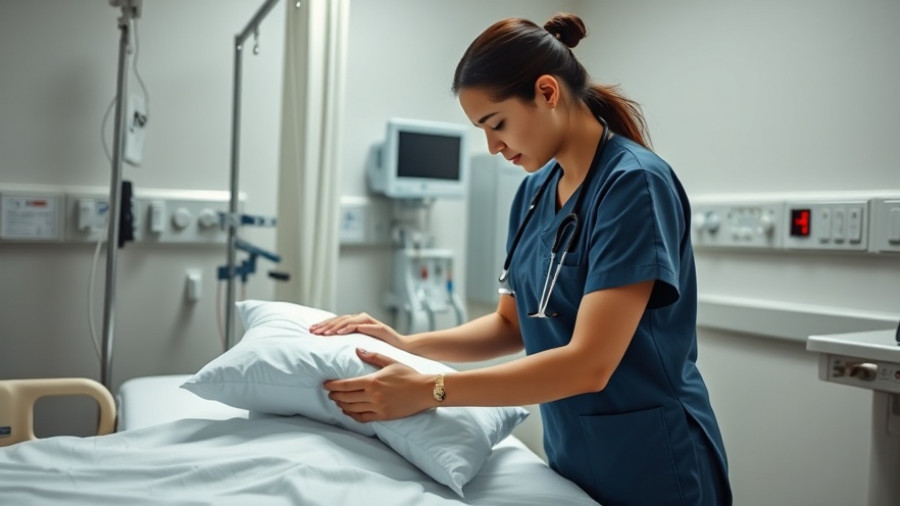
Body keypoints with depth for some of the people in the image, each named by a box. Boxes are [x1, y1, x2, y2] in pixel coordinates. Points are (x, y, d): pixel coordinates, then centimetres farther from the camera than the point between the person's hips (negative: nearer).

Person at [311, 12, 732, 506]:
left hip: (650, 465, -6)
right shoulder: (534, 191, 2)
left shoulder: (635, 182, -21)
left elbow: (588, 364, -26)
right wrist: (407, 345, -7)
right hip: (571, 457, 7)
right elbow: (511, 324, 8)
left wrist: (429, 390, -26)